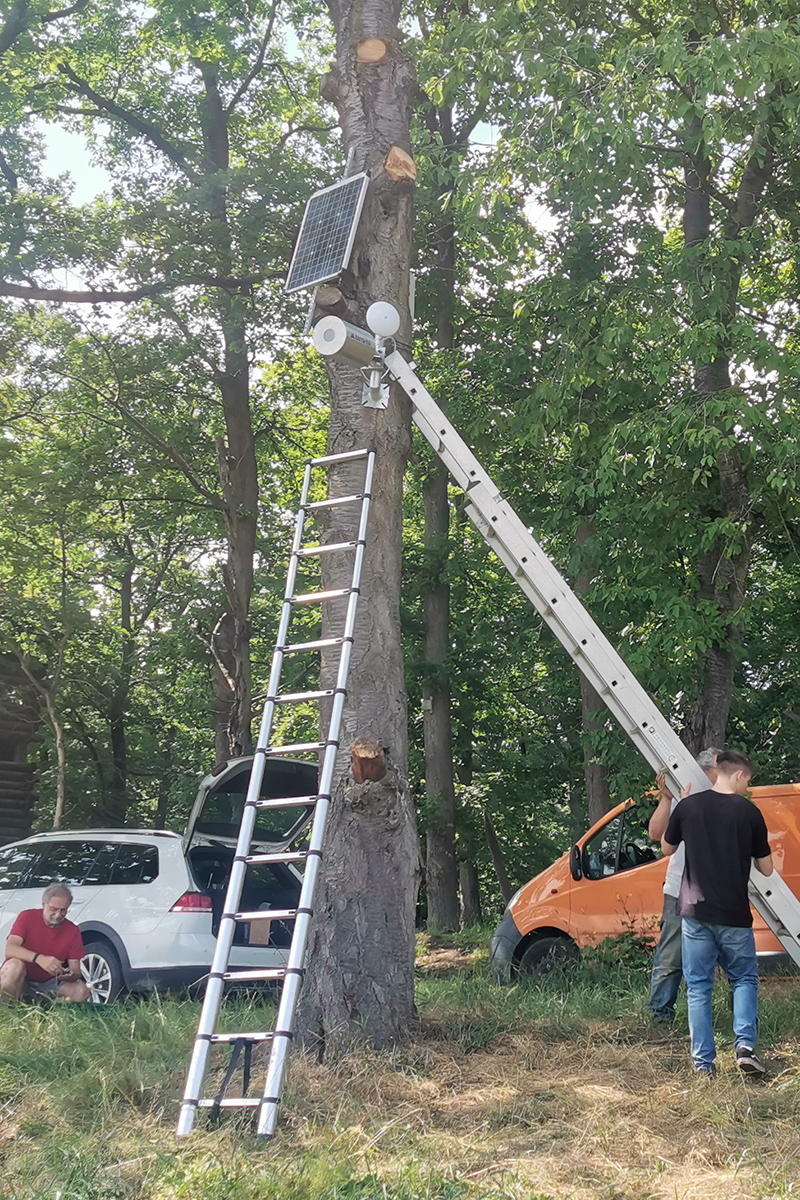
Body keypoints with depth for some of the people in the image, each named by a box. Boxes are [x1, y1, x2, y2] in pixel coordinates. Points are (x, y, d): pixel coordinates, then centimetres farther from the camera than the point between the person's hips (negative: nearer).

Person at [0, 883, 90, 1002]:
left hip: (49, 985, 2)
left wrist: (70, 975, -30)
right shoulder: (27, 917, -10)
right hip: (21, 981, -2)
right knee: (15, 966, -36)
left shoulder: (72, 931, -2)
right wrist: (38, 958, -42)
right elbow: (10, 950, -25)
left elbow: (76, 971, -4)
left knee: (81, 991, -23)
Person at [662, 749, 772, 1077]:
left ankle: (703, 1062, 7)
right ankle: (745, 1045, -2)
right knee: (744, 979, 16)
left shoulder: (688, 806, -2)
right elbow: (766, 868, 2)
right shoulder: (749, 812, -6)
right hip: (734, 915, -1)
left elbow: (667, 848, 15)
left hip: (695, 912, 1)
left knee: (698, 987, 9)